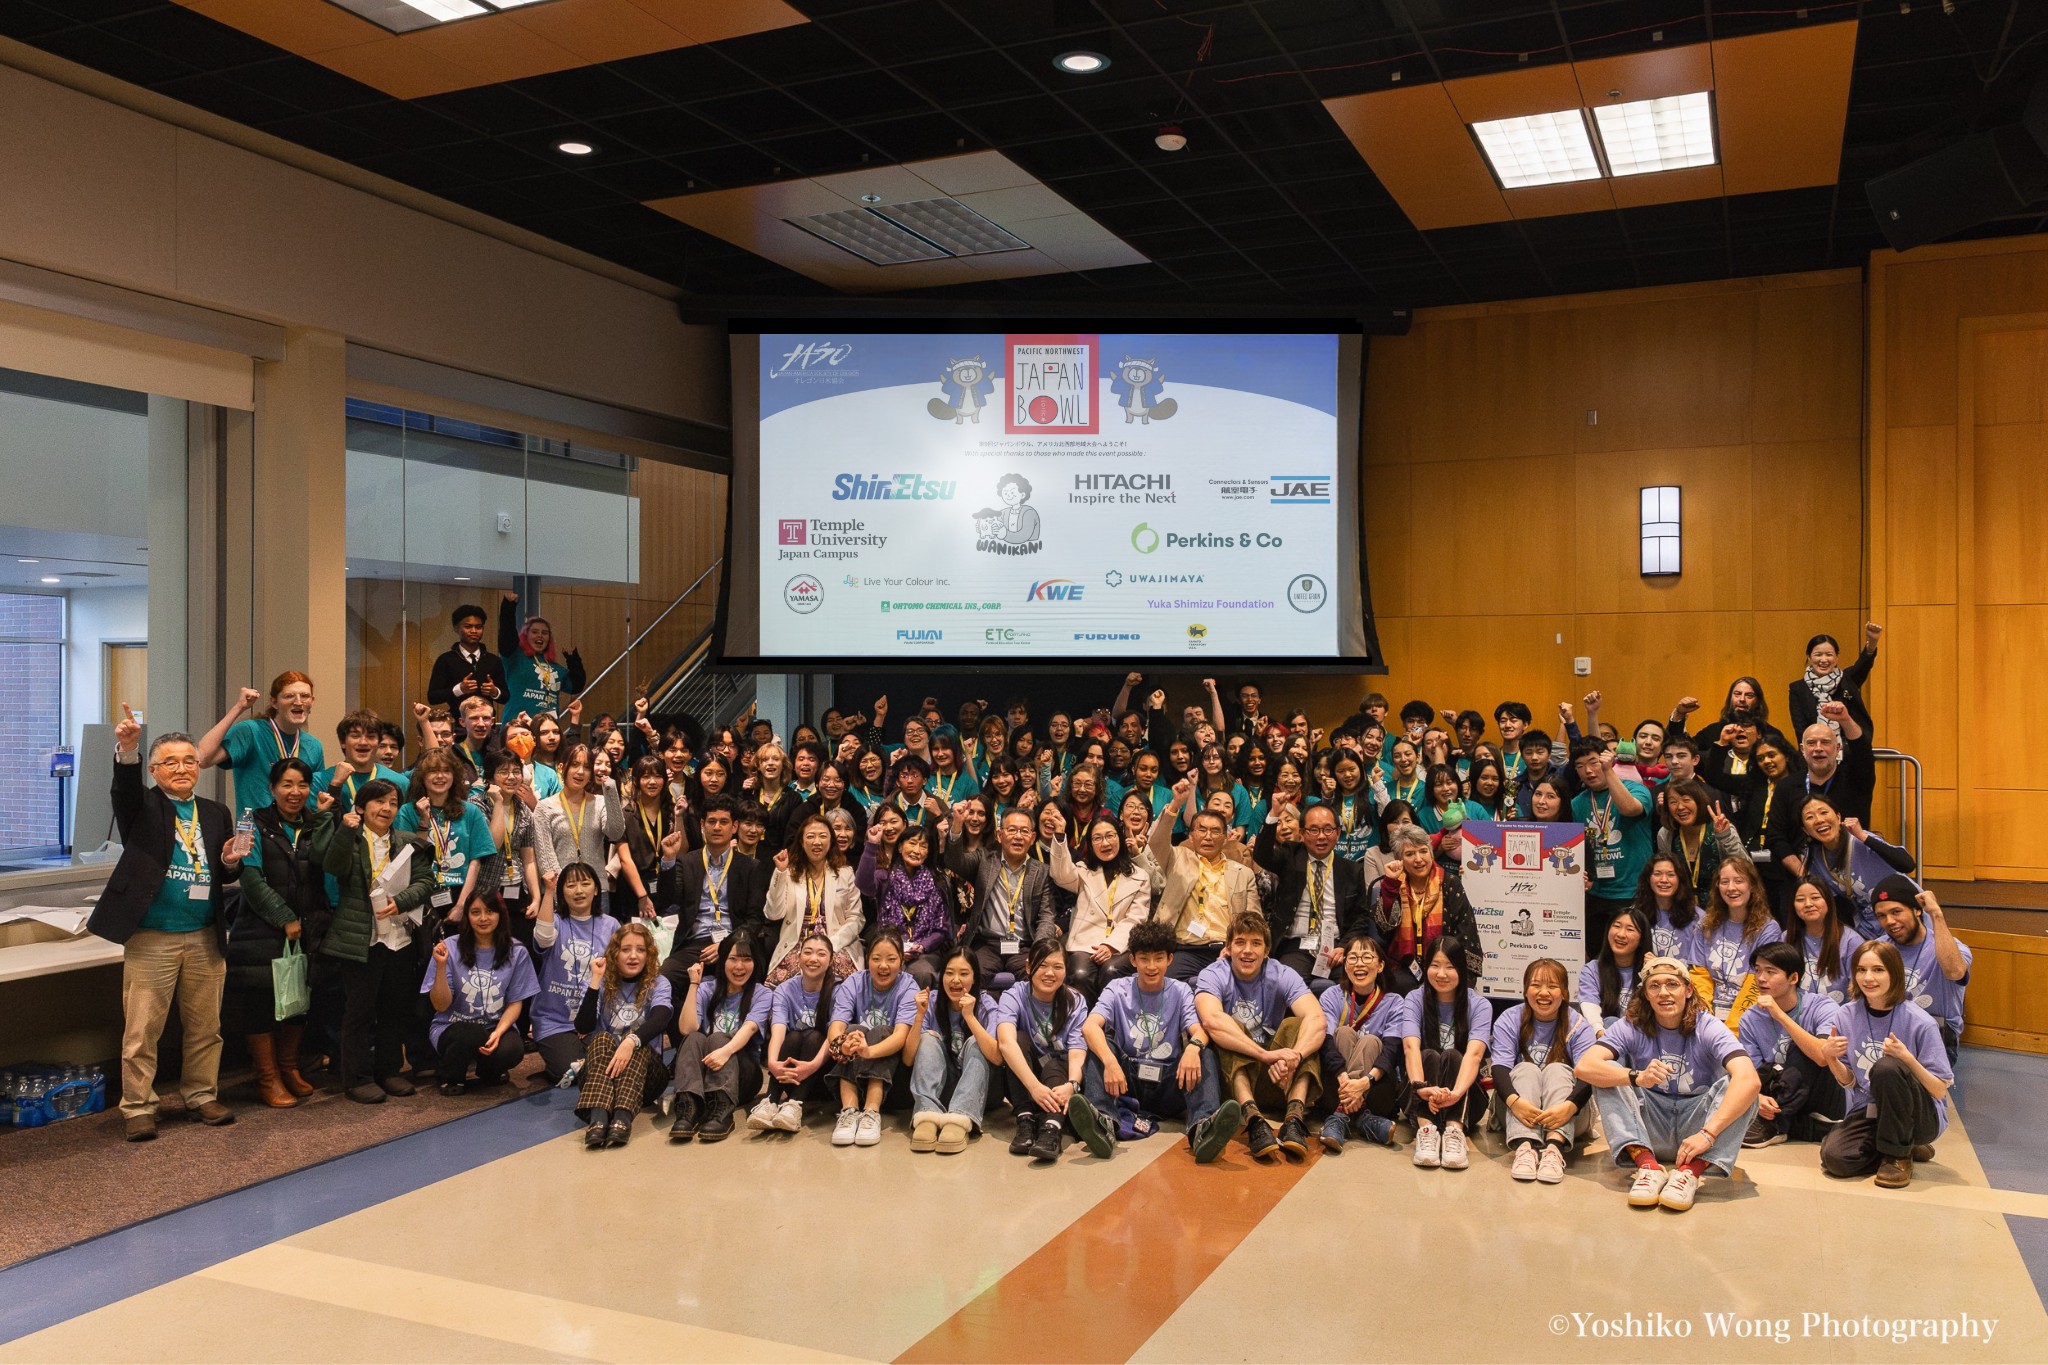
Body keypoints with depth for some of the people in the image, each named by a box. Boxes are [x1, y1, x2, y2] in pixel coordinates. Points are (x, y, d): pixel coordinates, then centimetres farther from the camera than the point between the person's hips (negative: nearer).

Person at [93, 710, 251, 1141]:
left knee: (205, 1027, 12)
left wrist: (231, 862, -7)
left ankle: (201, 1096, 25)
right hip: (151, 939, -4)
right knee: (141, 1031, 0)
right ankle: (138, 1108, 11)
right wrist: (126, 749, -40)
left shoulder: (216, 814, 12)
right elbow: (124, 788, -22)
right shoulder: (143, 807, 2)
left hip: (205, 939, 4)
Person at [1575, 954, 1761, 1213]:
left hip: (1692, 1130, -1)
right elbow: (1585, 1066, -24)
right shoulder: (1632, 1027, -8)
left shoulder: (1708, 1028, -12)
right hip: (1651, 1130, 1)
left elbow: (1750, 1080, -31)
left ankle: (1690, 1171, -33)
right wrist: (1638, 1078, -42)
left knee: (1739, 1088, -25)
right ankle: (1648, 1165, -31)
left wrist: (1708, 1134, -40)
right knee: (1607, 1074, -20)